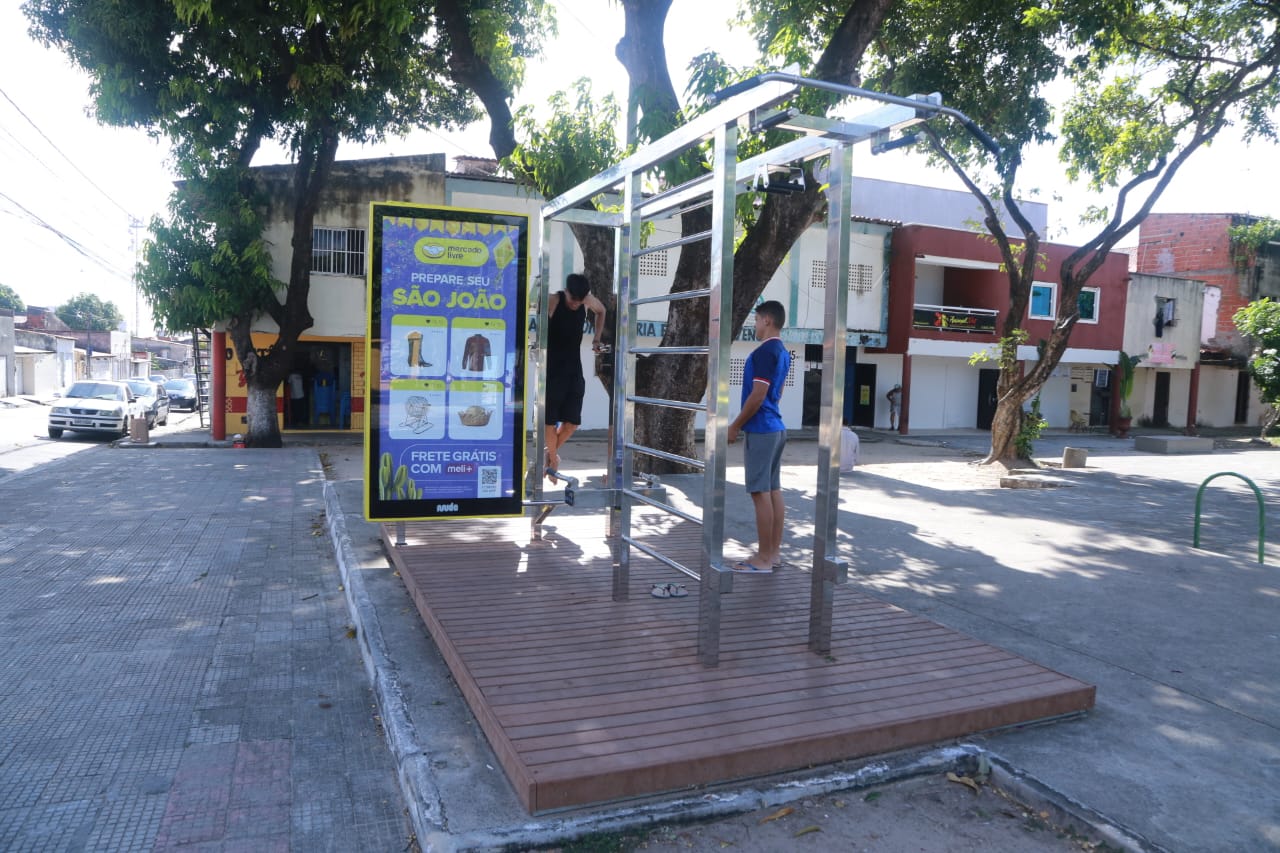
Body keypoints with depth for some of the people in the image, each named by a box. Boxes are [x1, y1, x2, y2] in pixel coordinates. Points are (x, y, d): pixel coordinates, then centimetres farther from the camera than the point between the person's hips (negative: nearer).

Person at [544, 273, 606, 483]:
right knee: (550, 418, 1)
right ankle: (553, 459, 19)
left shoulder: (588, 301, 0)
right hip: (552, 368, -4)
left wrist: (597, 338, 14)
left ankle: (552, 451, 27)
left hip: (574, 368, 4)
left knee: (573, 420, 3)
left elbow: (601, 311, 22)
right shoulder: (552, 301, -15)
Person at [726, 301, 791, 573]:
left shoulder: (764, 352, -16)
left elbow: (757, 396, -20)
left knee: (761, 493, -6)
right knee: (774, 491, 11)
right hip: (775, 427, 10)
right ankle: (774, 552, 17)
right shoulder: (782, 353, 15)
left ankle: (763, 559, -2)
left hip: (760, 430, -10)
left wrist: (735, 426, -11)